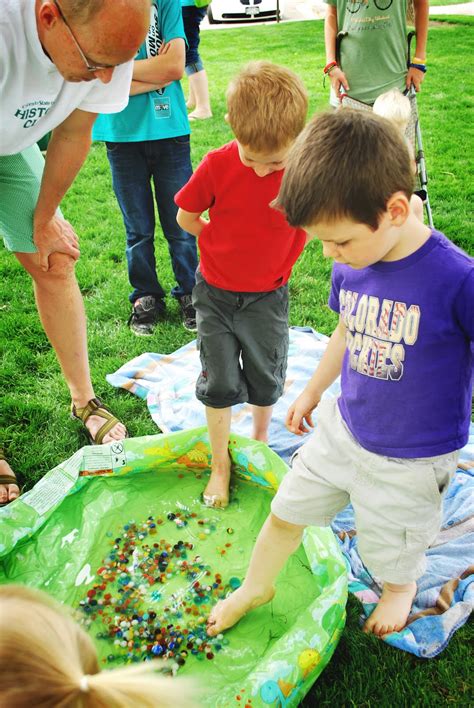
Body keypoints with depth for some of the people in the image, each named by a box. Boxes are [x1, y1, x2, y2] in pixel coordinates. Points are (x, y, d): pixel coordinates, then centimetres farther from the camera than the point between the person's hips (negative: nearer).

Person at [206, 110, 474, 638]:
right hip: (342, 429, 5)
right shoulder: (349, 266, -10)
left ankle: (402, 587, 58)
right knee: (286, 513, 19)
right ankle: (254, 588, 49)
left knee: (390, 554, 20)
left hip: (410, 459, -5)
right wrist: (312, 392, 20)